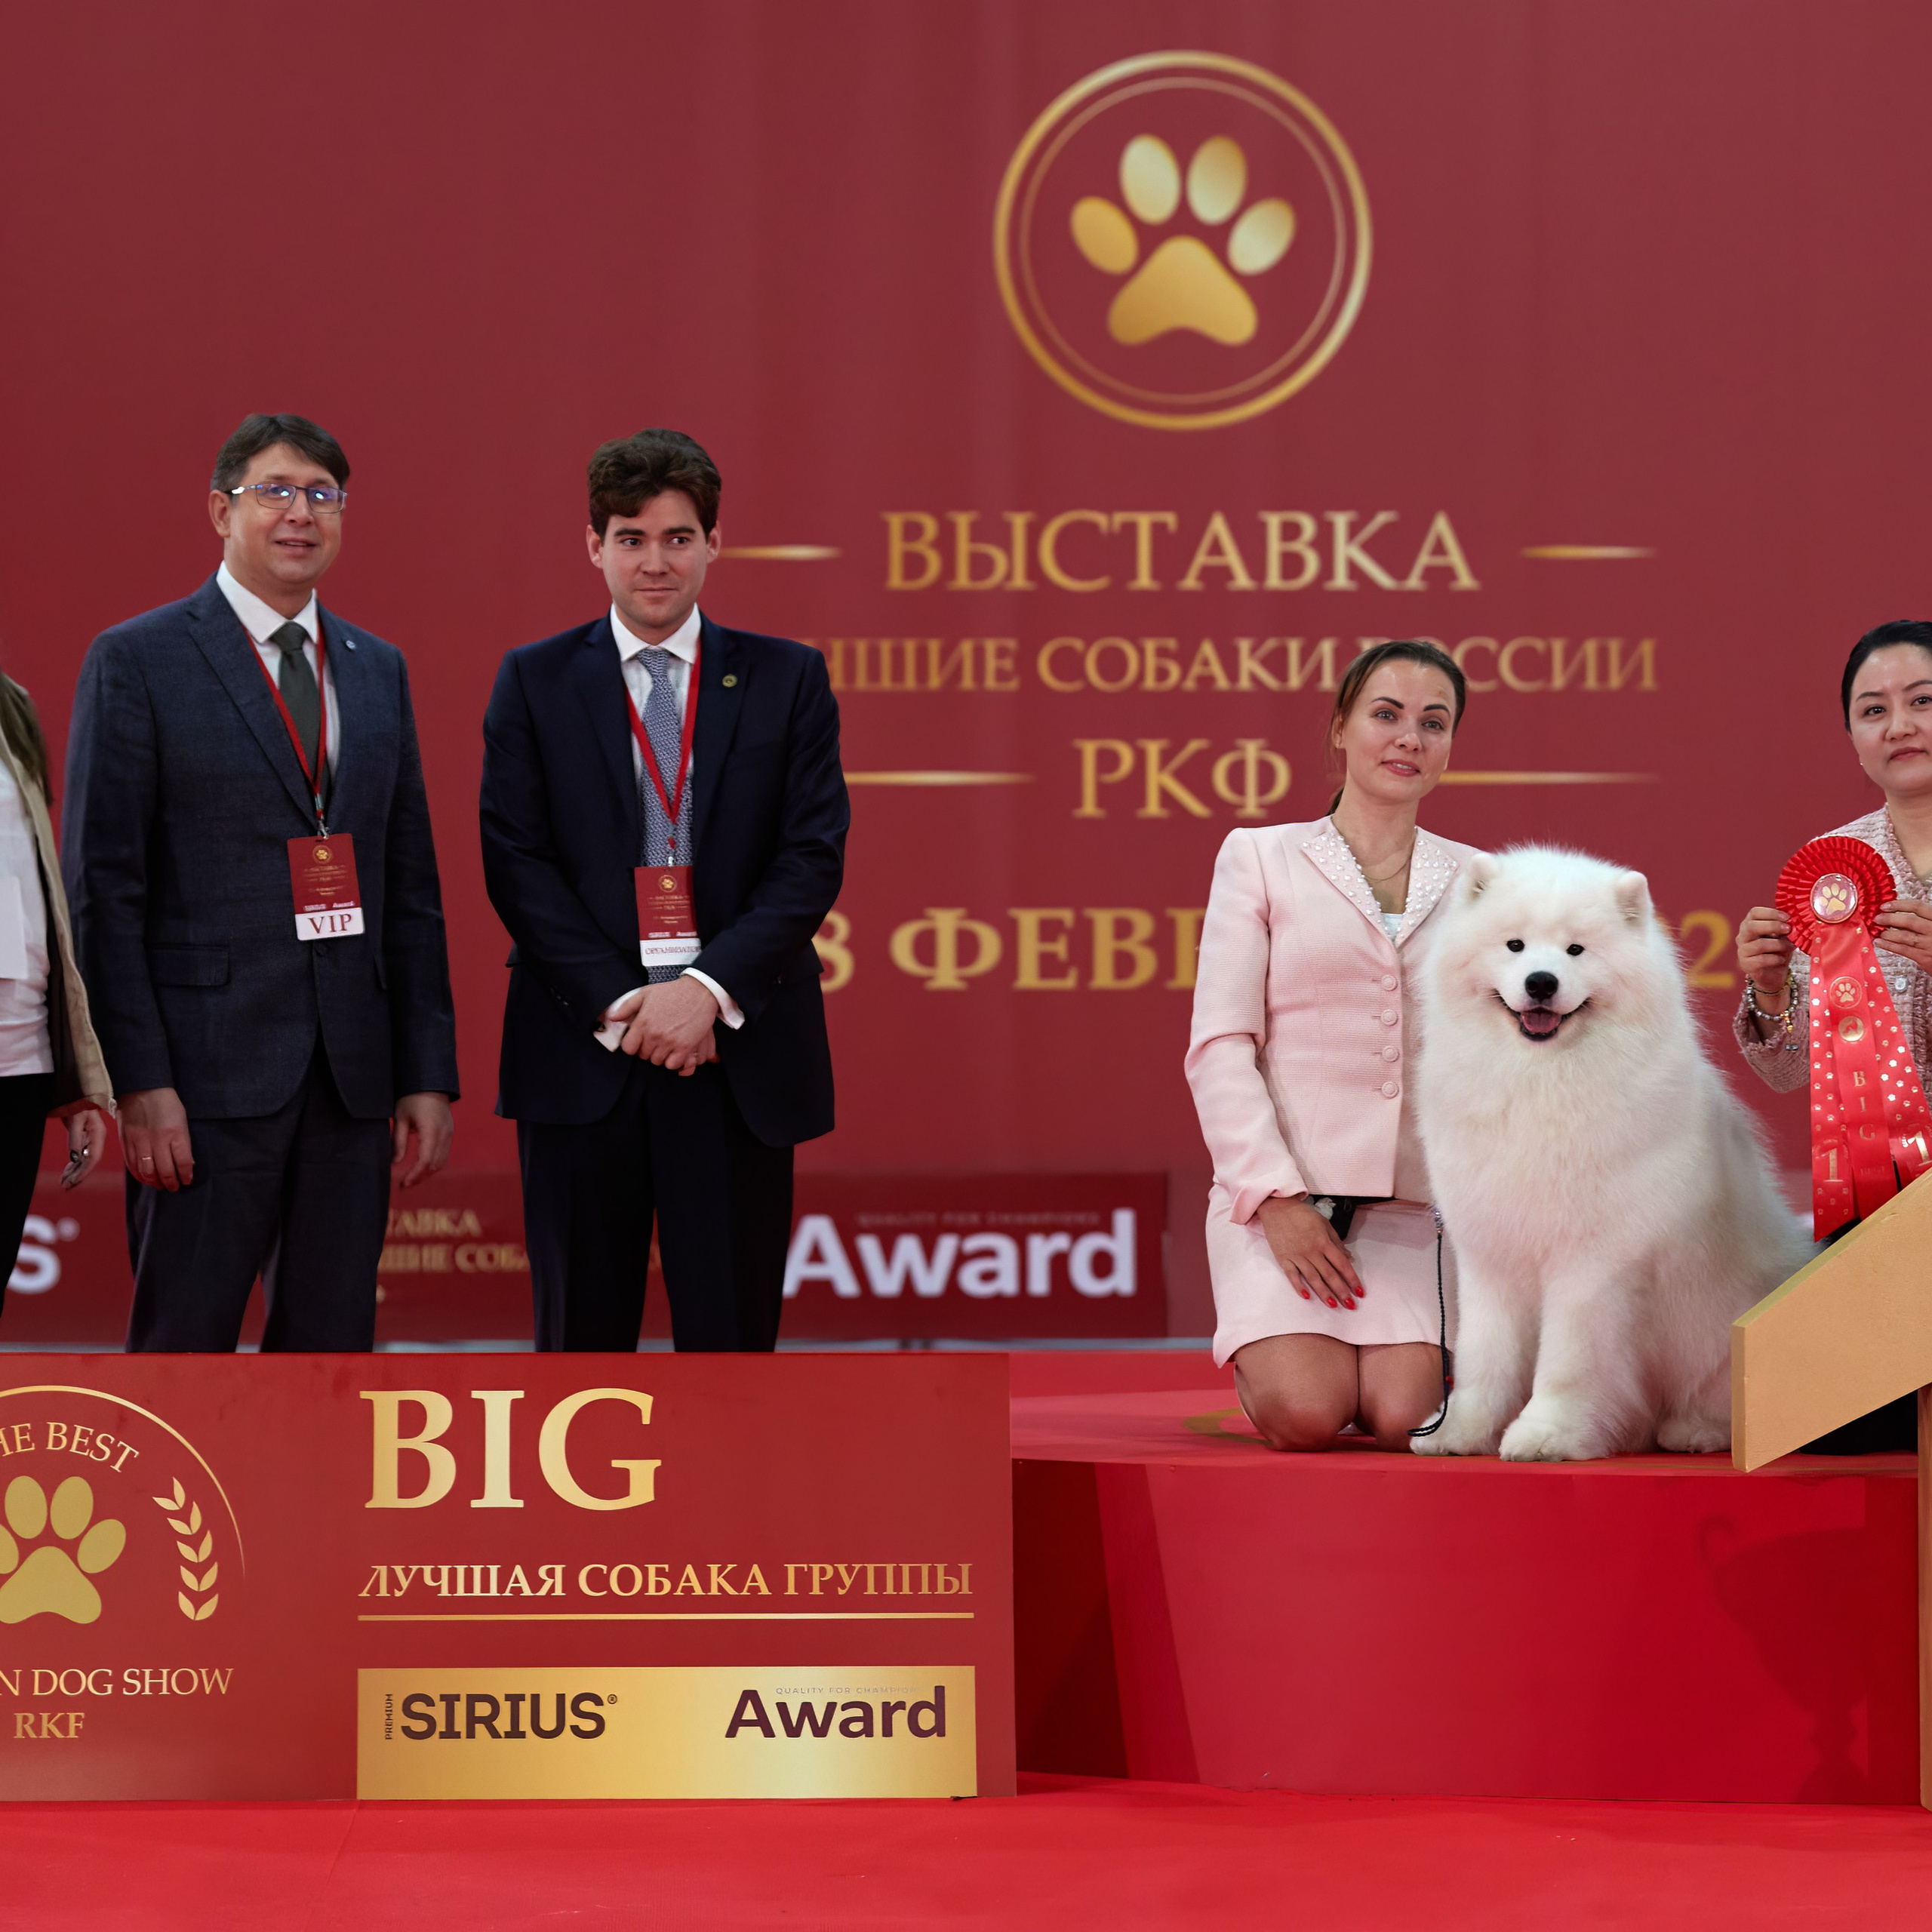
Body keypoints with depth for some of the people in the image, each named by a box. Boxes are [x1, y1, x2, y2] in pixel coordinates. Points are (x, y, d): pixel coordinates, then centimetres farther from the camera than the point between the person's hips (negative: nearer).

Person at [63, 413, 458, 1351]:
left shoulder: (378, 669, 16)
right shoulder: (137, 660, 0)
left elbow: (412, 883, 15)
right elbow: (104, 885, -5)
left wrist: (429, 1073, 8)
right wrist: (139, 1080, -13)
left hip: (352, 1072, 5)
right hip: (209, 1068, -5)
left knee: (334, 1346, 7)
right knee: (181, 1344, -4)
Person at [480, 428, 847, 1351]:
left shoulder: (788, 679, 7)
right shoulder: (535, 681, 7)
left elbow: (814, 855, -1)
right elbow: (514, 860, -1)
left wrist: (711, 989, -14)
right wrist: (616, 1003, -12)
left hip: (739, 1059, 0)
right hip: (584, 1054, 0)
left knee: (732, 1335, 2)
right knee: (582, 1336, 5)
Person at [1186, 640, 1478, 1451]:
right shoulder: (1261, 857, 7)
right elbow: (1221, 1047, 0)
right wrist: (1276, 1198, -12)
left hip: (1412, 1201, 2)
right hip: (1279, 1188, -2)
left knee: (1400, 1420, -19)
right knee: (1308, 1415, -22)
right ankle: (1261, 1355, 13)